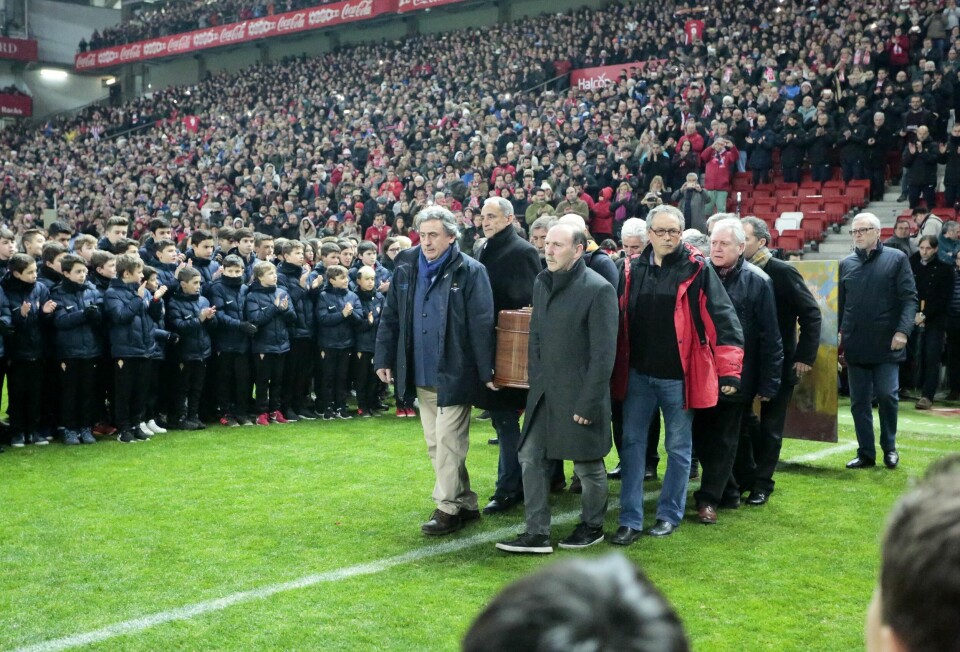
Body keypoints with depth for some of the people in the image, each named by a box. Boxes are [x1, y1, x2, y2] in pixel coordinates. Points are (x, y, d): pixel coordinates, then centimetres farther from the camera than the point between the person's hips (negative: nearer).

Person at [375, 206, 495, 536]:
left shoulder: (470, 272, -10)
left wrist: (486, 372, -15)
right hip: (420, 375, 6)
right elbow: (390, 316, 11)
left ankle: (448, 508, 9)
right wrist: (384, 358, 8)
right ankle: (465, 503, 26)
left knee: (448, 442, -4)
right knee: (435, 444, 13)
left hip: (455, 374, -6)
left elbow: (482, 325, -13)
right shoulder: (406, 266, 6)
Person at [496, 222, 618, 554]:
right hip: (544, 391, 7)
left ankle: (592, 527, 29)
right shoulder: (542, 282, 7)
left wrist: (588, 403, -17)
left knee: (588, 464, 9)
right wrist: (534, 381, 10)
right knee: (531, 458, 5)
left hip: (579, 393, -7)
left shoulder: (598, 290, -15)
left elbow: (603, 353, -16)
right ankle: (537, 533, 13)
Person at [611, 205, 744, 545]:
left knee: (678, 448, 9)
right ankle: (630, 520, 12)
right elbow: (621, 321, 10)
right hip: (638, 373, 3)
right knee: (632, 444, 5)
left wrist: (729, 370, -18)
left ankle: (669, 514, 23)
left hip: (679, 375, -3)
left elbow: (722, 318, -12)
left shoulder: (697, 269, -7)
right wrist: (616, 367, 9)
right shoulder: (633, 269, 4)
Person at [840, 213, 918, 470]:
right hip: (855, 345, 3)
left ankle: (889, 447, 18)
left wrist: (903, 330, -16)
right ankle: (865, 453, 16)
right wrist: (838, 333, 1)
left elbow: (909, 298, -5)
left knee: (887, 395, -4)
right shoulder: (846, 264, 9)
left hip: (887, 343, -3)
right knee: (859, 401, 6)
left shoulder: (896, 259, 0)